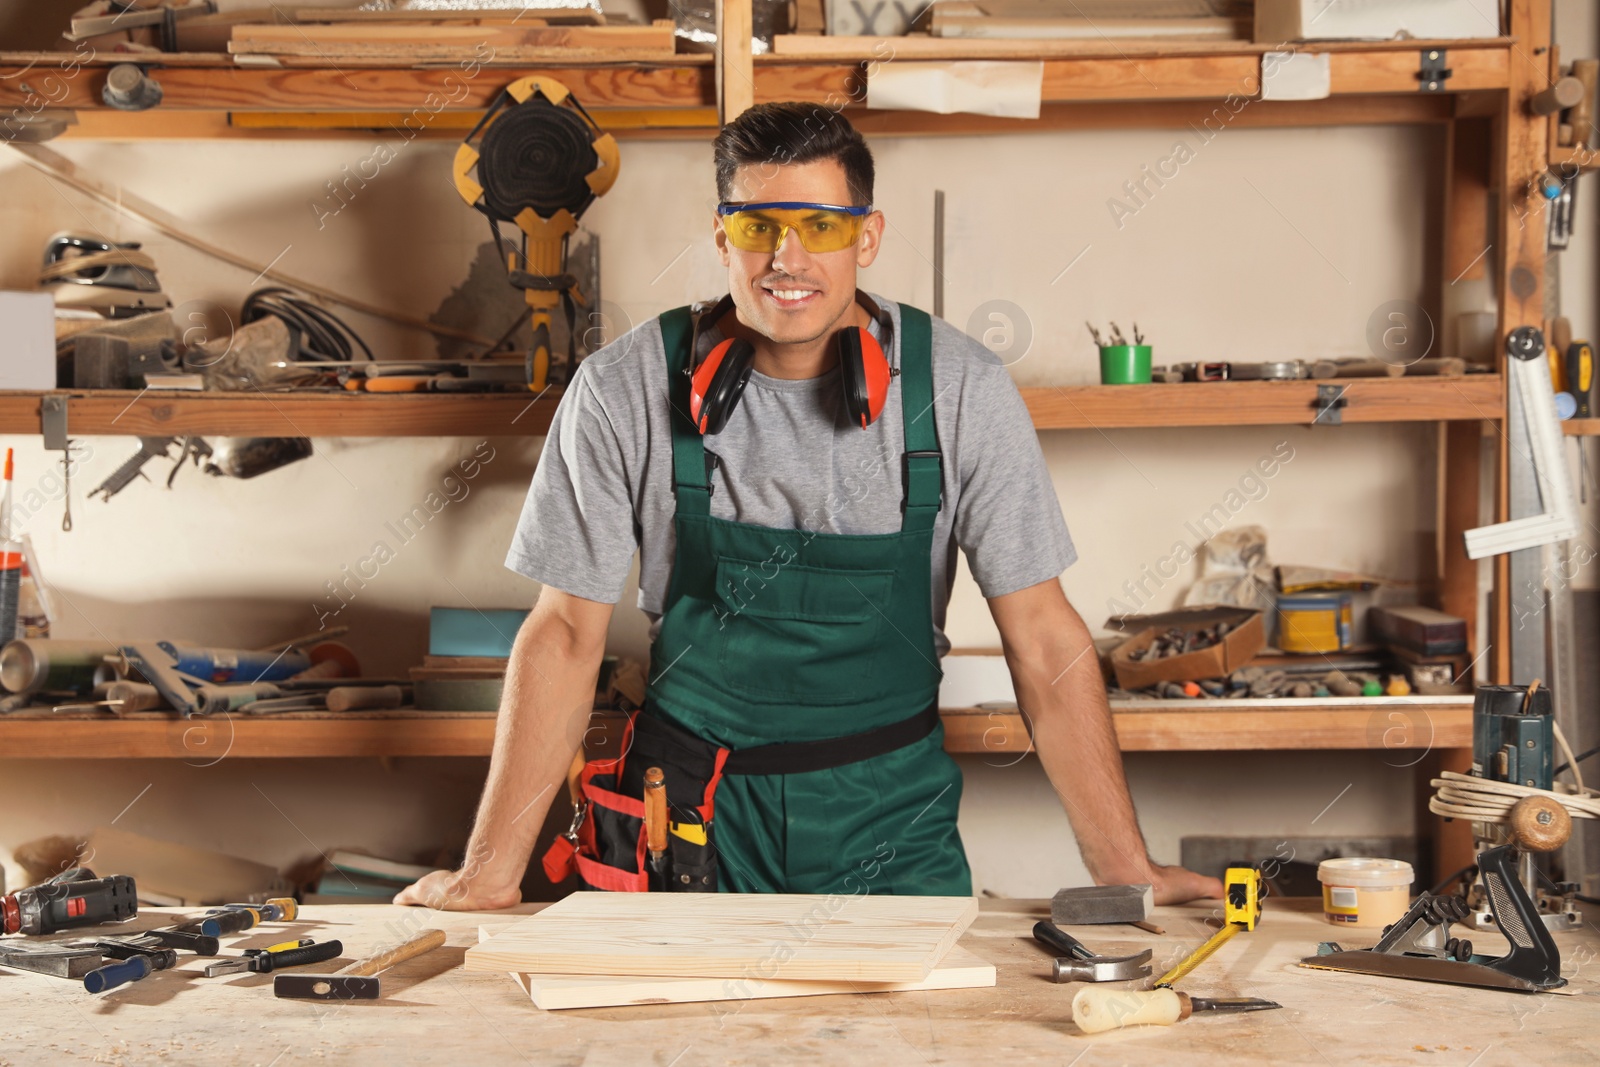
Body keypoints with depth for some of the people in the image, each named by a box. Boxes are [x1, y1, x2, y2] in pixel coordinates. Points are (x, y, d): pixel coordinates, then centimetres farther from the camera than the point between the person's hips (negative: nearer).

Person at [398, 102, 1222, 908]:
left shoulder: (960, 390, -10)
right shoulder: (623, 389, -10)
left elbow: (1043, 640, -6)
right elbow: (567, 633, -5)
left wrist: (1124, 873, -9)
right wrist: (491, 871, -8)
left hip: (890, 815, 1)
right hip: (698, 810, 0)